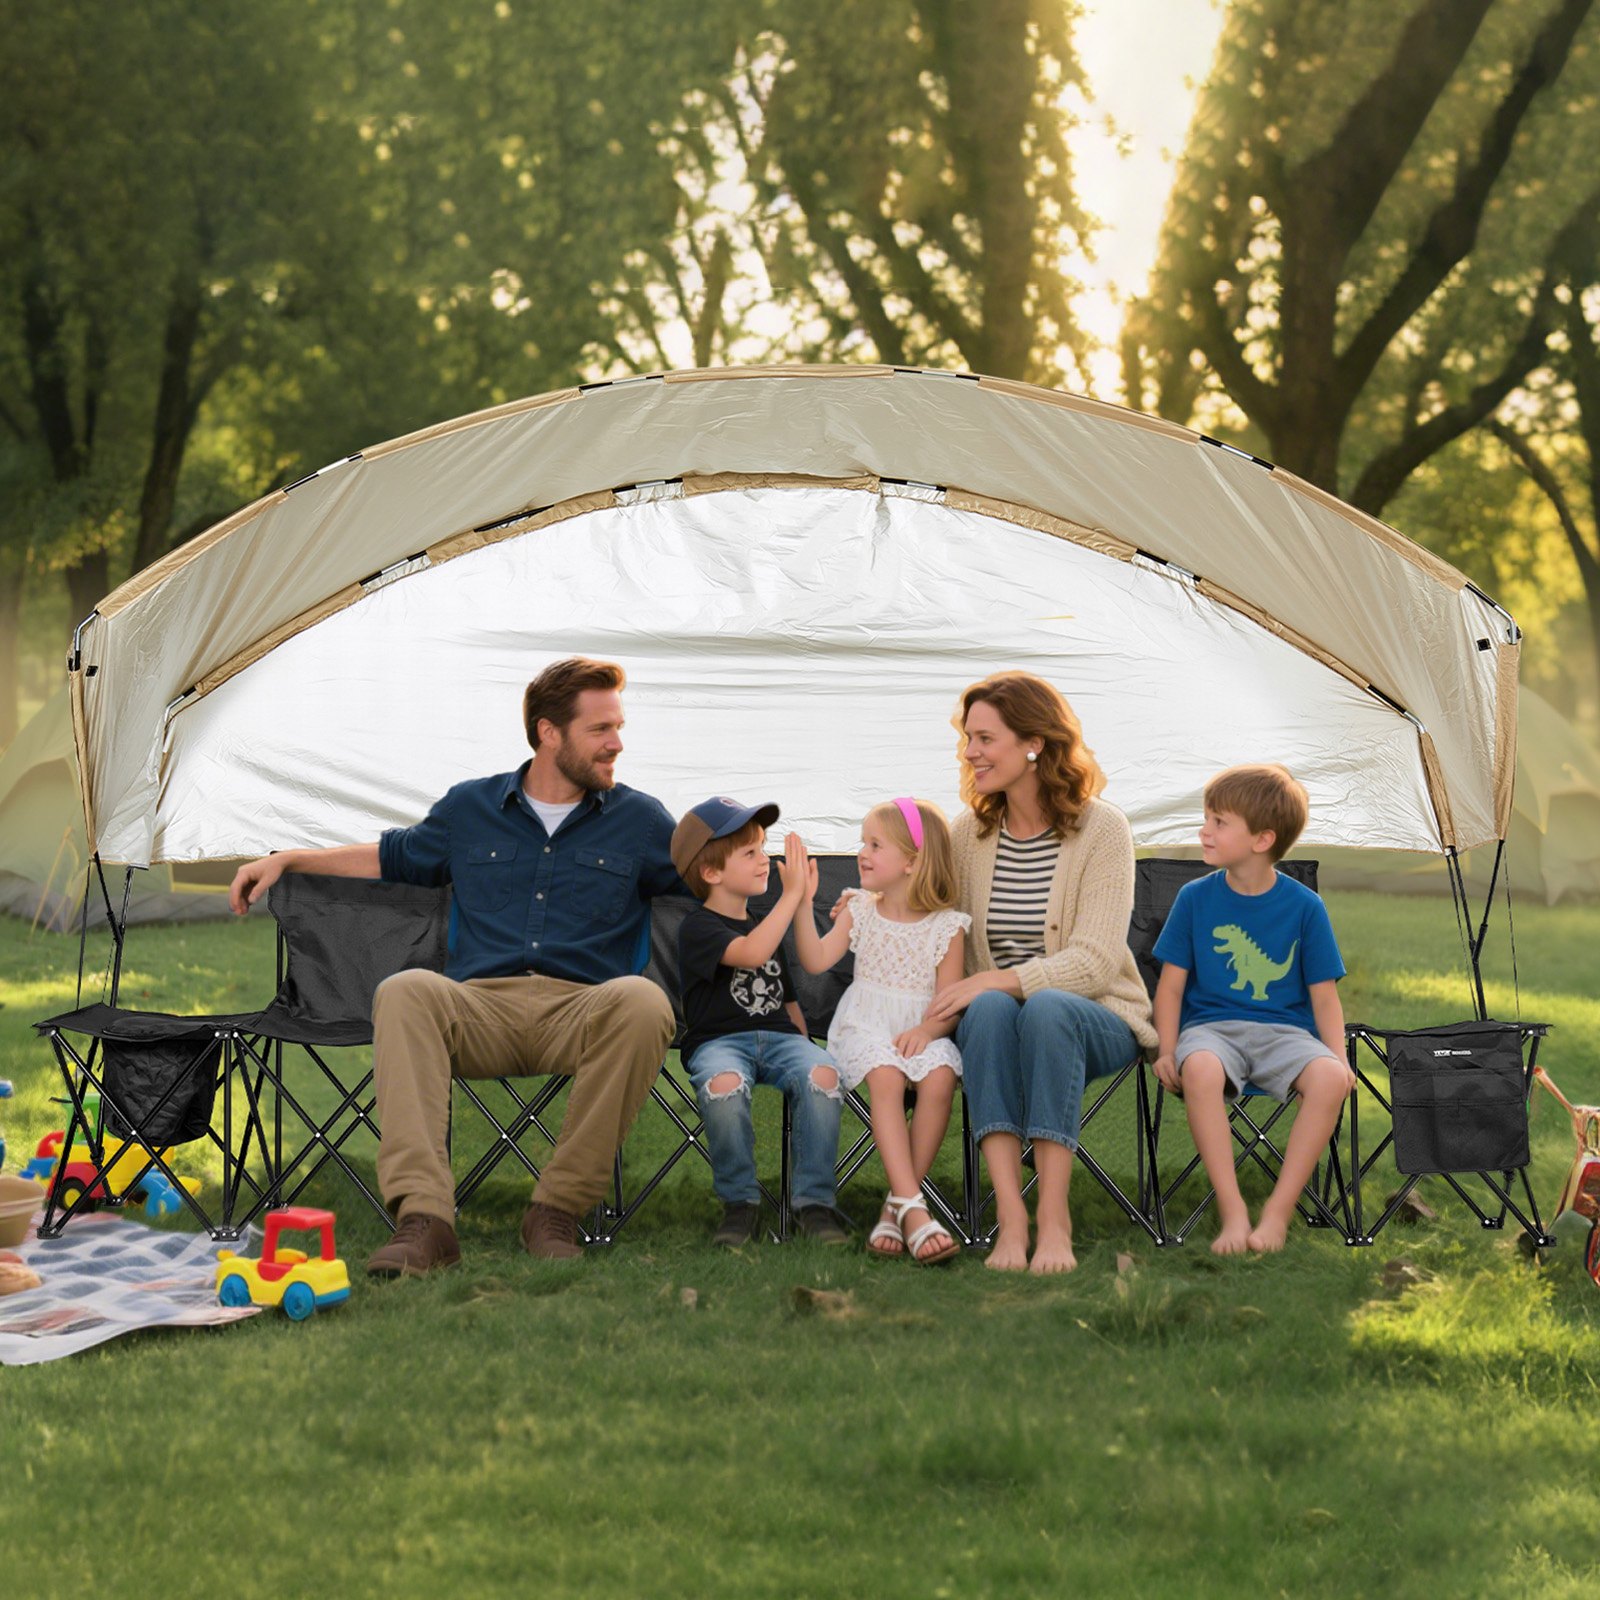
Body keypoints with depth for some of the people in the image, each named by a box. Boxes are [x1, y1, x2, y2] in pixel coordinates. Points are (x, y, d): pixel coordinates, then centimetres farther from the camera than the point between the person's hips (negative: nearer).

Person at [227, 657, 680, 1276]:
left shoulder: (640, 820, 16)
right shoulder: (472, 808, 20)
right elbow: (392, 856, 33)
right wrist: (286, 859, 28)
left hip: (582, 1013, -1)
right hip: (481, 1010, 1)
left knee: (642, 1001, -37)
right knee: (404, 992, -33)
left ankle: (558, 1209, -27)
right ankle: (423, 1219, -43)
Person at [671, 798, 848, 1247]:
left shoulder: (765, 924, 25)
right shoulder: (698, 927, 0)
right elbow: (749, 954, -20)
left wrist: (804, 1046, 13)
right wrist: (793, 894, -18)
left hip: (779, 1037, 5)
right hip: (718, 1041, -5)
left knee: (821, 1074, -30)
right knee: (724, 1084, -40)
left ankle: (814, 1201, -20)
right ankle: (739, 1201, -19)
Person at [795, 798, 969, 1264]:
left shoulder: (947, 926, 2)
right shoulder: (859, 910, 11)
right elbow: (817, 960, 0)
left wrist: (927, 1030, -21)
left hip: (921, 1031, 0)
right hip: (865, 1028, 1)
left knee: (940, 1077, -33)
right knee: (886, 1077, -33)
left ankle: (896, 1208, -28)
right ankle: (912, 1208, -41)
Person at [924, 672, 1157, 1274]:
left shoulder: (1102, 829, -6)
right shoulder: (969, 832, 8)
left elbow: (1094, 960, -16)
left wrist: (994, 980, -26)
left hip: (1097, 1019, -3)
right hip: (991, 1020, 3)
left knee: (1047, 1009, -39)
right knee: (989, 1010, -35)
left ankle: (1054, 1216, -39)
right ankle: (1010, 1215, -44)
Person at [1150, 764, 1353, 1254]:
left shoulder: (1304, 907, 3)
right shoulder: (1195, 898, 5)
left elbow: (1323, 993, 6)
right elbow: (1172, 983, 6)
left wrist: (1339, 1058, -9)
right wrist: (1167, 1050, -8)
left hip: (1284, 1029, 0)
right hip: (1212, 1025, 0)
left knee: (1329, 1078, -33)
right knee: (1200, 1070, -38)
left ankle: (1277, 1212, -24)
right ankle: (1231, 1210, -31)